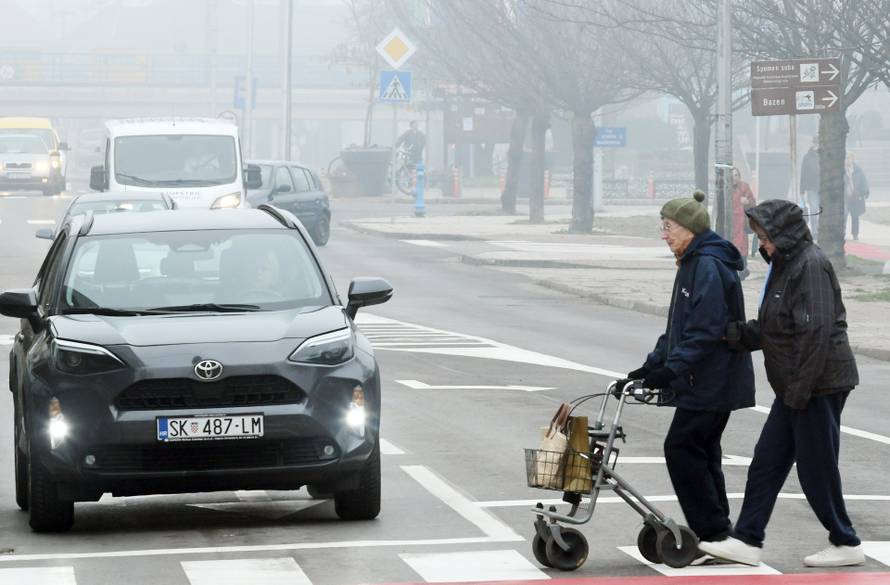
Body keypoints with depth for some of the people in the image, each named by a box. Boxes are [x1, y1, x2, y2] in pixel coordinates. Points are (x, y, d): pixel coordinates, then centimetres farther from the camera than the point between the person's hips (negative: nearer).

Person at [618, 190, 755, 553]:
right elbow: (678, 326, 22)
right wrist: (652, 366, 15)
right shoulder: (692, 264, 17)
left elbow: (706, 330, -23)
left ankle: (713, 529, -6)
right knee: (701, 451, 11)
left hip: (712, 383, -10)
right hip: (706, 382, 10)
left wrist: (672, 369, -25)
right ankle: (716, 532, 15)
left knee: (681, 448, -10)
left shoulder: (709, 266, -17)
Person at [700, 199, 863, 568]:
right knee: (766, 461, 8)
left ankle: (846, 545, 12)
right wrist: (736, 333, 2)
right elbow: (771, 329, 17)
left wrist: (800, 389, -23)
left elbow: (816, 331, -23)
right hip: (795, 388, 10)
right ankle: (746, 541, 10)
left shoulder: (810, 264, -16)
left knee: (816, 468, -1)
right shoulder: (784, 264, 15)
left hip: (820, 384, -10)